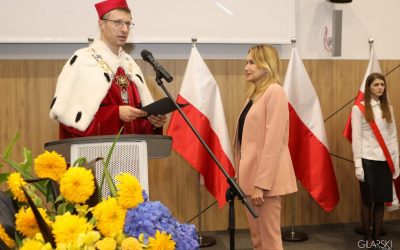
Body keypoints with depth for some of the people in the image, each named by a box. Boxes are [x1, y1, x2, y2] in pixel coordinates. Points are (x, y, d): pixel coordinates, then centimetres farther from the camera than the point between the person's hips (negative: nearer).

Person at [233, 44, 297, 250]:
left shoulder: (274, 92, -11)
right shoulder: (254, 94, 15)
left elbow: (273, 141, -18)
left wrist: (261, 183, -20)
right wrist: (241, 175, 14)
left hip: (265, 178, -9)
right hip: (251, 175, 9)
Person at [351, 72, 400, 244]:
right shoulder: (359, 108, -2)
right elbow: (356, 138, -5)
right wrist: (358, 164, -10)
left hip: (385, 161, 4)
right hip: (368, 160, -4)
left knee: (381, 200, 6)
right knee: (368, 200, 3)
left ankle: (377, 238, 16)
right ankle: (368, 238, 14)